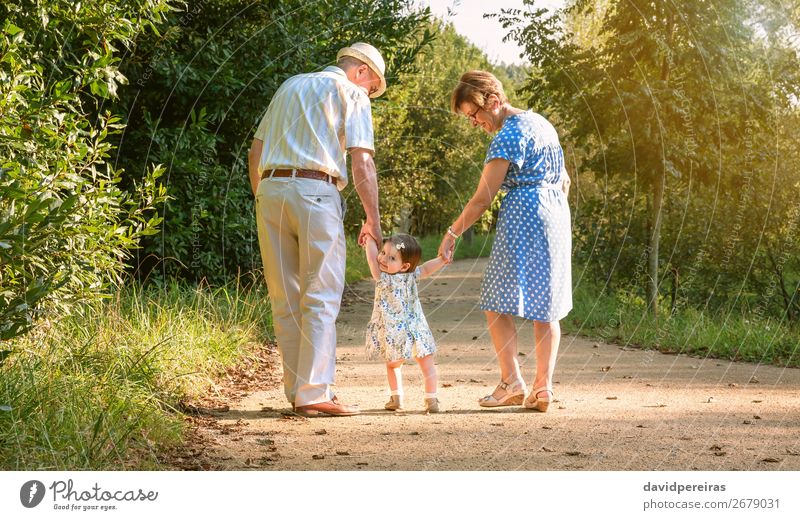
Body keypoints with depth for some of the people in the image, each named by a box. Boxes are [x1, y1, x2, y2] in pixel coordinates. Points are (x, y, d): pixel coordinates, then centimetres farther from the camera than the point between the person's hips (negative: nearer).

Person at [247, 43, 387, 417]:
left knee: (285, 300, 8)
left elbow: (255, 153, 22)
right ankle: (314, 392, -7)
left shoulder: (289, 86, 25)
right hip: (315, 192, -6)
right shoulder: (351, 93, 7)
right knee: (321, 297, -3)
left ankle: (297, 391, 11)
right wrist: (373, 219, 1)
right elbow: (361, 162, -3)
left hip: (269, 188, 6)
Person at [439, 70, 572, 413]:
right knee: (546, 308, 6)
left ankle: (511, 381, -9)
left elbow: (483, 198, -13)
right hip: (557, 215, 9)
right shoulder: (541, 123, 16)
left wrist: (452, 234, -6)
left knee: (498, 304, -3)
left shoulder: (508, 135, -11)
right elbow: (564, 180, 21)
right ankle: (543, 387, 4)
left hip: (522, 217, -9)